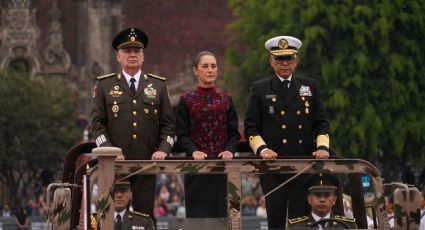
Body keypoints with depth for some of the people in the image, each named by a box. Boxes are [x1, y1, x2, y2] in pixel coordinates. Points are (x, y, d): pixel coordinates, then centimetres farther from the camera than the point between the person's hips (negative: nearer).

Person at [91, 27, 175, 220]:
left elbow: (168, 123, 11)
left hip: (147, 162, 1)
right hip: (115, 163, -1)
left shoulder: (158, 85, 13)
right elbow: (97, 123, 3)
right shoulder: (105, 85, 9)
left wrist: (163, 149, -6)